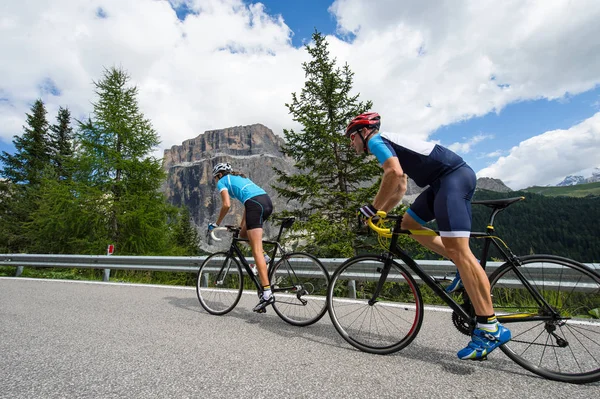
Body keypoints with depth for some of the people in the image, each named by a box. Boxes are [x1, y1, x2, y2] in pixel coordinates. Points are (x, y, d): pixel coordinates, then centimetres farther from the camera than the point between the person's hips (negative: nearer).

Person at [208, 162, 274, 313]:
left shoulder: (222, 182, 14)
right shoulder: (240, 177, 35)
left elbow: (226, 205, -1)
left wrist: (216, 224, 12)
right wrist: (242, 225, 37)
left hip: (256, 205, -8)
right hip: (268, 202, 8)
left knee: (256, 251, -8)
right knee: (243, 234, 28)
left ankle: (267, 293, -13)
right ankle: (263, 256, 9)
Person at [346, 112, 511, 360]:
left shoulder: (376, 141, -4)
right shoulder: (388, 145, 25)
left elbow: (395, 173, -23)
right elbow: (400, 187, 27)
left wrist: (373, 207, -15)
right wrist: (381, 213, 23)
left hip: (455, 176, -10)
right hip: (445, 179, 10)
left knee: (456, 247, -15)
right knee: (409, 223, 14)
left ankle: (490, 328, -10)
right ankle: (465, 265, 12)